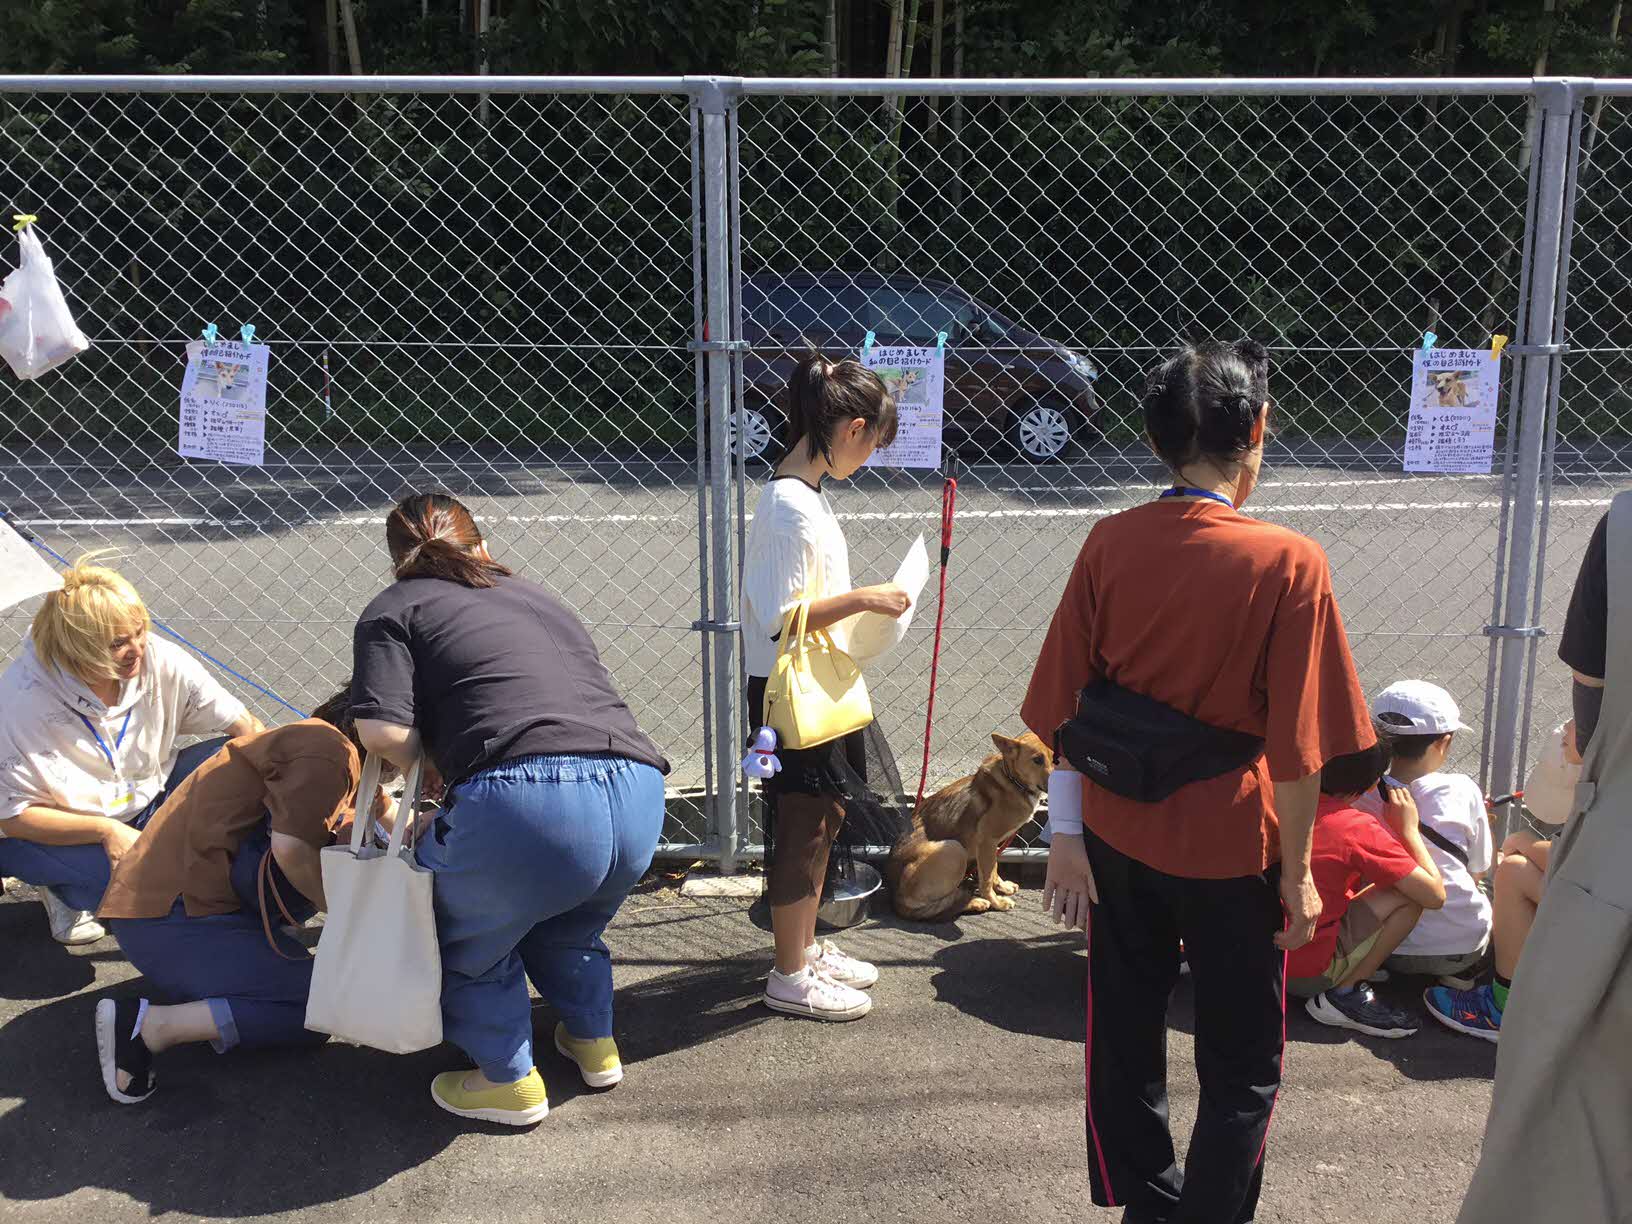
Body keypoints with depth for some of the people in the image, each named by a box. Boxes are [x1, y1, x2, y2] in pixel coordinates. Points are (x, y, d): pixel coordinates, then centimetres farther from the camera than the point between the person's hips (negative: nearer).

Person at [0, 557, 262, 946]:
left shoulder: (159, 661, -19)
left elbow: (245, 725, -15)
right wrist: (106, 831, -33)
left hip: (143, 796, 4)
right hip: (59, 832, -4)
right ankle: (61, 886, 3)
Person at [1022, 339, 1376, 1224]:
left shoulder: (1109, 545, -6)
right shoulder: (1288, 565, -16)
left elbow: (1062, 709, -2)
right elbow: (1296, 748, -14)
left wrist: (1067, 834, 7)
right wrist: (1297, 871, -2)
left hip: (1119, 836, 4)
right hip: (1232, 847, -4)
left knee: (1125, 1036, 20)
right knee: (1240, 1068, 14)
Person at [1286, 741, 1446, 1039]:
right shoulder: (1359, 828, -18)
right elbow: (1435, 895, -15)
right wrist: (1408, 829, -4)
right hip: (1306, 974, -7)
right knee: (1411, 895, -6)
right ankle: (1346, 994, -4)